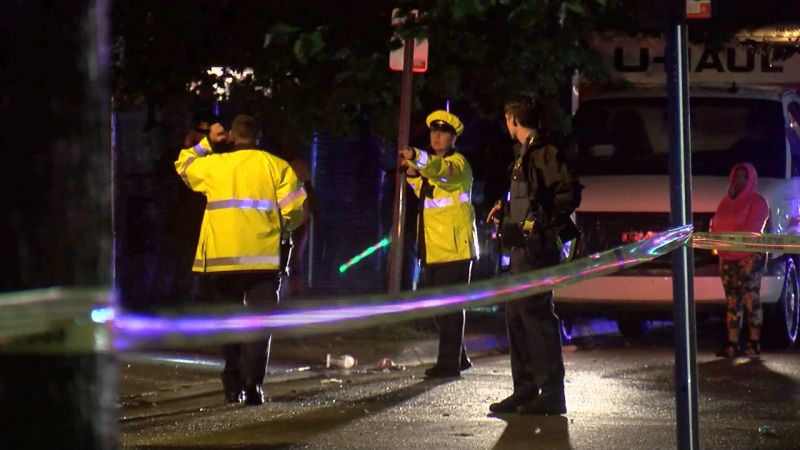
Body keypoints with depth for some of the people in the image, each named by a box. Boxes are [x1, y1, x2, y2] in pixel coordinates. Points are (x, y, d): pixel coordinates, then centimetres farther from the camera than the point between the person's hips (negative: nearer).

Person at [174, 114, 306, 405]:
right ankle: (253, 385, -11)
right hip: (263, 259, -2)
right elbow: (294, 210, -3)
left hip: (221, 259, 2)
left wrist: (206, 143, 24)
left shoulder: (214, 165, 4)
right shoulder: (276, 166, 1)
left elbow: (183, 166, 24)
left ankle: (233, 384, 12)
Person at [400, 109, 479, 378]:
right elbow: (423, 192, 32)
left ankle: (449, 362, -10)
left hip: (454, 247, -9)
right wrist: (413, 176, 9)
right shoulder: (430, 165, 19)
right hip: (433, 249, 9)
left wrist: (418, 158, -53)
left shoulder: (457, 163, -8)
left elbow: (445, 171, -32)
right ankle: (458, 357, 23)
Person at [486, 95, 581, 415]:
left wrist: (544, 221, -17)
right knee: (516, 316, 12)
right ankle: (525, 390, 18)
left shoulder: (543, 153, -12)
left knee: (536, 314, -11)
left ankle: (551, 394, -10)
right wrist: (504, 208, 17)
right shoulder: (523, 154, 19)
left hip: (537, 246, -11)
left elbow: (570, 192, -21)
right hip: (523, 248, 11)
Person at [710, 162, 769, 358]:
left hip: (750, 257, -7)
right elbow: (715, 226, 18)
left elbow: (752, 229, -12)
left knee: (751, 300, -9)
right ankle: (732, 344, 2)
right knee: (732, 301, 3)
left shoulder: (757, 202, -1)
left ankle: (754, 343, -9)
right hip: (727, 258, 7)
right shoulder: (726, 202, 21)